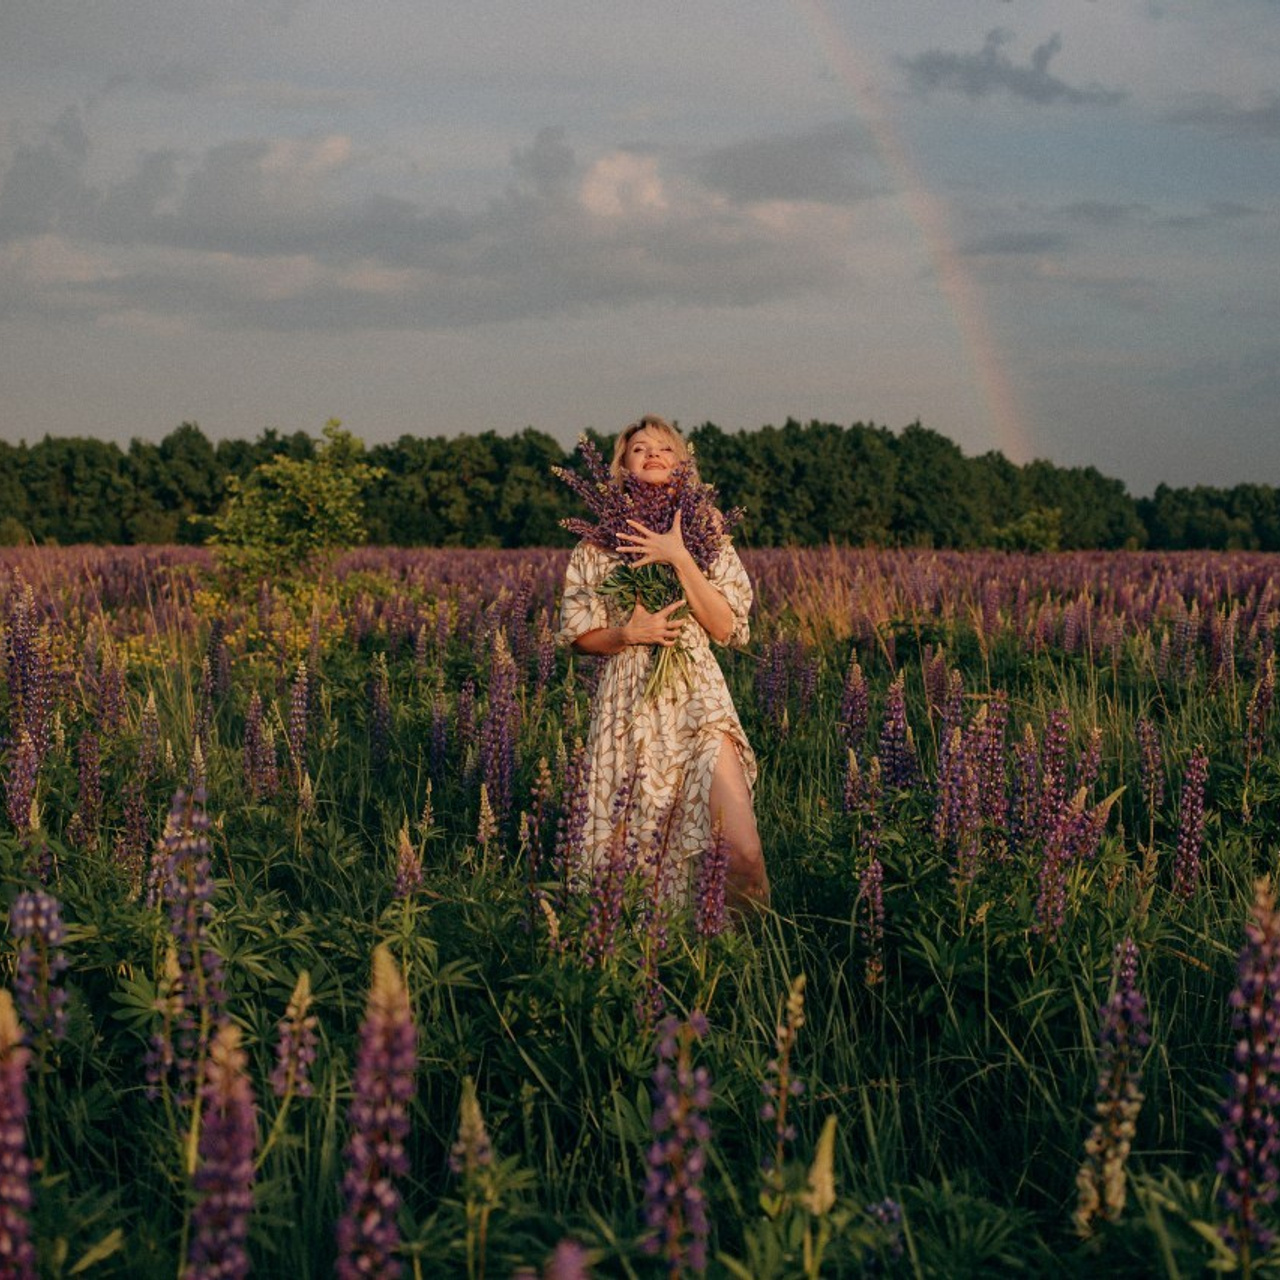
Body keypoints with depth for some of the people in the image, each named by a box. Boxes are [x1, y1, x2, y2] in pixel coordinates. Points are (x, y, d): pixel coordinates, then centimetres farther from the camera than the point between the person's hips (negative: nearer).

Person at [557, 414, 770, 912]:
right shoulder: (597, 544, 7)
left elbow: (724, 627, -4)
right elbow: (579, 635, 10)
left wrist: (679, 558, -12)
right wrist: (628, 633, -10)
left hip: (696, 700, -1)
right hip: (625, 702, 1)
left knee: (742, 849, -14)